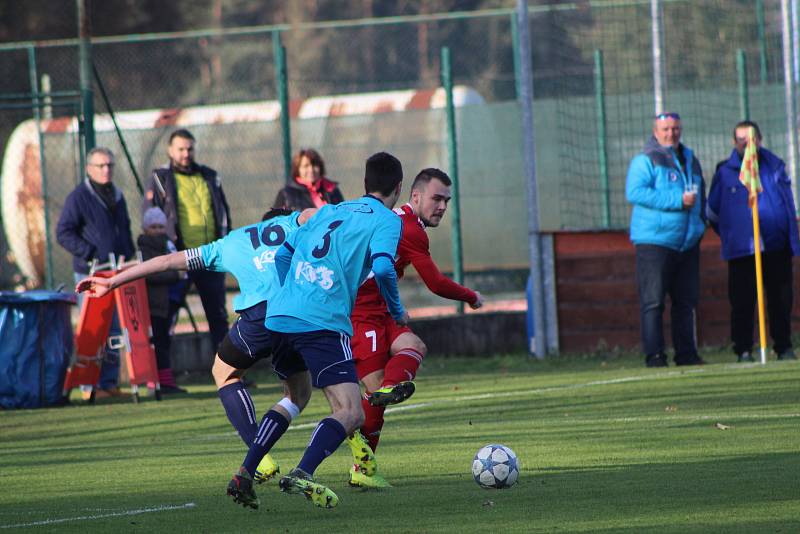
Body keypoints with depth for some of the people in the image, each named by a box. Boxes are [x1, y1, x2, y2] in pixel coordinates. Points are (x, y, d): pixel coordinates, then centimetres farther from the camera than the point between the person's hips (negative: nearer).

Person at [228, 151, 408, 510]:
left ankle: (244, 475, 23)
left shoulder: (327, 211, 23)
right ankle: (302, 474, -32)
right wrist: (397, 311, 2)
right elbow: (382, 268, -14)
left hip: (279, 318, 7)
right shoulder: (387, 221, 3)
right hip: (323, 325, -7)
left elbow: (282, 256, 25)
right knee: (351, 414, -11)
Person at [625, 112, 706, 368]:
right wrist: (677, 201, -20)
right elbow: (635, 192, -17)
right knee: (653, 301, -8)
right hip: (655, 241, -6)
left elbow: (700, 196, 31)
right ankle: (654, 355, -8)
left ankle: (686, 354, 13)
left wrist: (700, 223, 13)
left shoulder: (691, 161, 19)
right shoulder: (645, 161, -3)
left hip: (688, 242, 6)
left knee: (686, 301, 8)